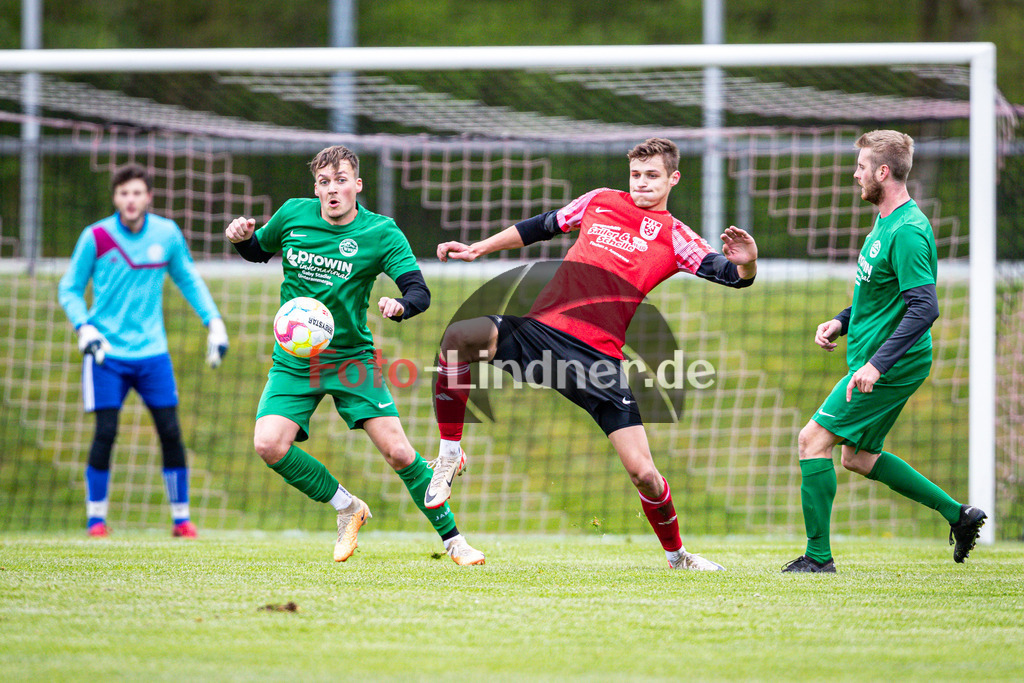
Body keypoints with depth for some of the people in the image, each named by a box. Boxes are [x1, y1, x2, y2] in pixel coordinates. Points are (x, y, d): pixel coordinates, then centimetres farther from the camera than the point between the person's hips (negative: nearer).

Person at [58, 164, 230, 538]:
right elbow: (69, 289, 2)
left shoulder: (168, 235, -1)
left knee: (170, 433, -2)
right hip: (107, 352, -2)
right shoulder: (95, 237, -8)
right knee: (105, 434, -8)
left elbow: (189, 280, 14)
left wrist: (214, 322, 5)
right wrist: (85, 328, -13)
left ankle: (181, 517, 9)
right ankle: (96, 517, 5)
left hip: (152, 350, 2)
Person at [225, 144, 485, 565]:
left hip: (352, 357, -2)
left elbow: (420, 293, -16)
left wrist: (400, 306, -39)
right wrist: (242, 237, -6)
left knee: (397, 450, -13)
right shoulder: (293, 215, -1)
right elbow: (258, 252, 17)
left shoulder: (381, 234, -9)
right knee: (269, 445, -19)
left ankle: (452, 539, 3)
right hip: (293, 360, 2)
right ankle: (347, 509, 3)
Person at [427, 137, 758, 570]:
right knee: (459, 337, -27)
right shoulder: (600, 202, 17)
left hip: (598, 357, -2)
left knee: (642, 473, -9)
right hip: (540, 328, 2)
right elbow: (541, 227, 28)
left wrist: (746, 264, -24)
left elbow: (733, 275, 0)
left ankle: (676, 555, 20)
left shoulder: (674, 237, 8)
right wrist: (477, 249, 25)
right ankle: (450, 455, -7)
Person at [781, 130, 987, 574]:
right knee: (859, 457, 17)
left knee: (814, 438, -10)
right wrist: (841, 322, 11)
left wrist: (877, 364, -31)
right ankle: (957, 515, 21)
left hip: (892, 364, -11)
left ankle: (818, 555, -5)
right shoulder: (886, 222, 12)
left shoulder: (908, 232, -21)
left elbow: (924, 307, -28)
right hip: (879, 359, 11)